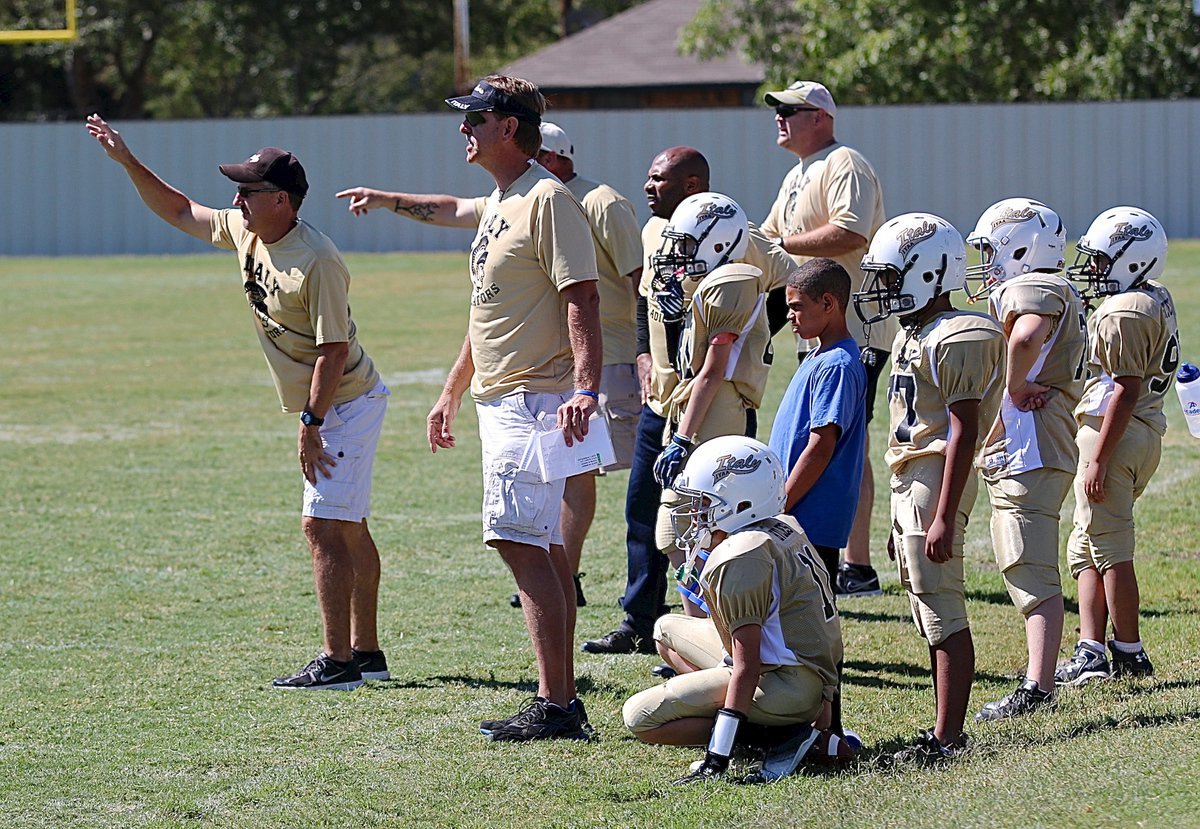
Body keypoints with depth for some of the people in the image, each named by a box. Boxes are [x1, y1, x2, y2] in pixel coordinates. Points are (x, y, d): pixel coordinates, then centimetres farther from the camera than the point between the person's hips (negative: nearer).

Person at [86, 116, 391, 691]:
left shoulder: (317, 261, -25)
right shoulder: (246, 234, 3)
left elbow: (333, 349, -25)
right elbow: (180, 211, 16)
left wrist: (311, 424, -24)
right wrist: (127, 161, 8)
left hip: (346, 402, -10)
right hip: (327, 407, 10)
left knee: (323, 525, -13)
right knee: (347, 527, 14)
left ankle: (337, 663, -15)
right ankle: (365, 652, 21)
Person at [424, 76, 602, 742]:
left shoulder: (548, 200, -13)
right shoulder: (497, 204, 18)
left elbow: (582, 300, -21)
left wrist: (585, 388, -33)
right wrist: (452, 390, 28)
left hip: (537, 399, -10)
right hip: (499, 401, 10)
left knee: (520, 539, -15)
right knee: (540, 547, 10)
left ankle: (555, 706, -16)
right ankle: (563, 702, 12)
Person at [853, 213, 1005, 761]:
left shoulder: (955, 340, -15)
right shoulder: (911, 336, 16)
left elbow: (963, 432, -19)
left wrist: (944, 516, -23)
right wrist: (901, 518, 22)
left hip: (936, 480, -10)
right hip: (909, 482, 10)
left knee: (943, 615, -9)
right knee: (929, 616, 12)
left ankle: (948, 738, -9)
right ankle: (946, 730, 17)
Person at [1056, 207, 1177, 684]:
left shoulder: (1123, 314, -18)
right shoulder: (1157, 300, 12)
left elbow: (1125, 392, -21)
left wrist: (1099, 460, -21)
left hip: (1114, 433, -10)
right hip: (1146, 431, 10)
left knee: (1109, 550, -2)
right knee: (1085, 550, 14)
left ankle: (1130, 656, 4)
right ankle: (1091, 653, 12)